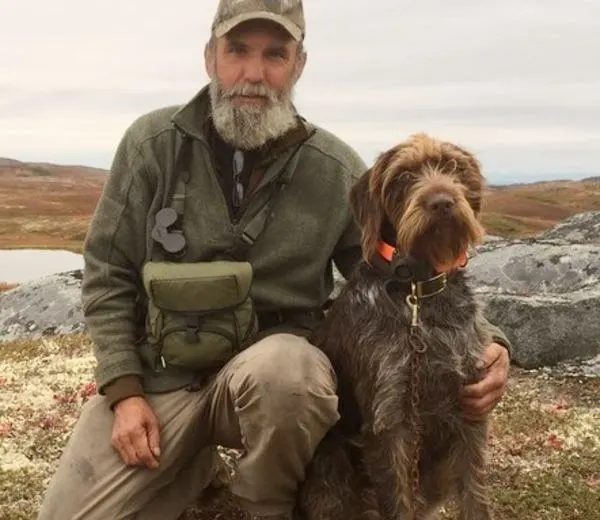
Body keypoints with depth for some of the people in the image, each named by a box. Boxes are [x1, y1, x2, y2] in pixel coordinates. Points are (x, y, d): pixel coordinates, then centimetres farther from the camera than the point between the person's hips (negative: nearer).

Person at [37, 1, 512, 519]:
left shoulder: (336, 170, -6)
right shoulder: (152, 143, -5)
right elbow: (108, 274, 0)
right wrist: (124, 391, -8)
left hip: (273, 359, -1)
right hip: (158, 372, 2)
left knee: (283, 370, -38)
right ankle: (193, 459, 22)